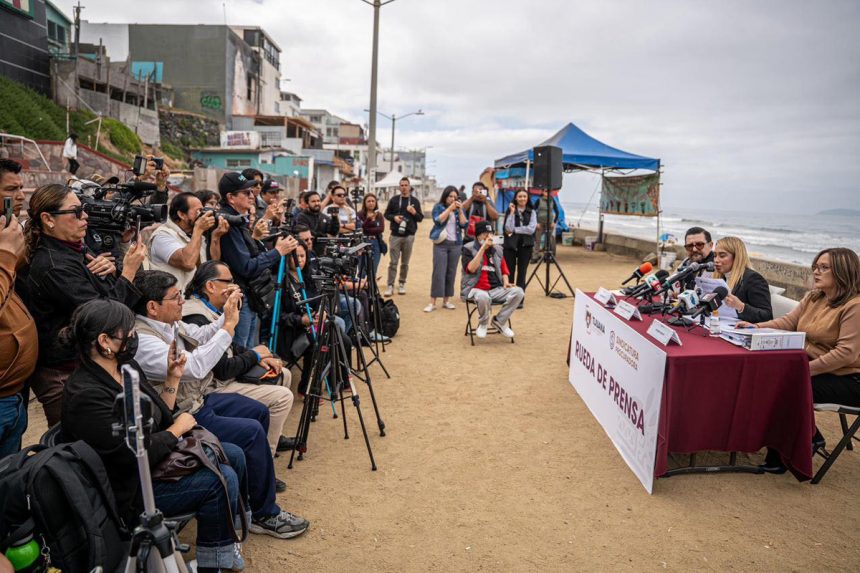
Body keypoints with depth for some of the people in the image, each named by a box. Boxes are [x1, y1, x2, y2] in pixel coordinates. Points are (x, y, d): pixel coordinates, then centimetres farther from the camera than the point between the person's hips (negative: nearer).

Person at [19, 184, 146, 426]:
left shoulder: (74, 250, 7)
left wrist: (110, 270, -8)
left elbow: (100, 289, 14)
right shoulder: (53, 267, -22)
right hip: (65, 376, -9)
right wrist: (128, 271, -19)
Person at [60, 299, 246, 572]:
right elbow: (135, 456, -27)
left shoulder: (127, 366, 1)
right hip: (129, 490, -10)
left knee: (234, 455, 7)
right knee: (222, 480, -18)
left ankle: (227, 534, 22)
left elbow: (160, 416, 11)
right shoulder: (87, 396, -27)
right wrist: (178, 428, -14)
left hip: (154, 457, 10)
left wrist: (173, 378, -1)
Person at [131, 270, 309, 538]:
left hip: (198, 397, 10)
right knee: (252, 431, -18)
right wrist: (228, 327, -29)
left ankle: (255, 476, 32)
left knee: (259, 412, 13)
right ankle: (263, 515, -3)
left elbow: (199, 337, 17)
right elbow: (193, 367, -35)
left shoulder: (168, 322, 1)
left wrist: (226, 318, -2)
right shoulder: (141, 340, -27)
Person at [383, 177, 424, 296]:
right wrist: (394, 217, -10)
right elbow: (386, 214, 10)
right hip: (395, 235, -1)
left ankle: (402, 284, 17)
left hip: (409, 236, 1)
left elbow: (420, 218, 9)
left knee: (405, 262, 6)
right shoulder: (394, 200, 6)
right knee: (393, 262, -3)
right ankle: (390, 285, 0)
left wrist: (414, 212, -11)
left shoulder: (415, 201, 8)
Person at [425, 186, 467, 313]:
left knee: (451, 273, 5)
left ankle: (446, 301, 13)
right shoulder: (438, 207, 2)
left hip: (456, 244, 4)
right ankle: (432, 302, -6)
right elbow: (438, 220, -15)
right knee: (438, 273, -8)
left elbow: (464, 225, 0)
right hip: (441, 244, -4)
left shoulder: (459, 209, 10)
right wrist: (449, 208, -15)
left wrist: (460, 210, -9)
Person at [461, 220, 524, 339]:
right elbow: (471, 269, -19)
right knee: (483, 297, -40)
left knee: (518, 292, -19)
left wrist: (506, 282, -1)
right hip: (475, 289, -5)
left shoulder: (497, 250, 14)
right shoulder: (468, 249, -2)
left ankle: (499, 321, -1)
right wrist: (483, 248, -20)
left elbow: (504, 270, 21)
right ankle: (483, 323, -7)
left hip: (496, 289, 5)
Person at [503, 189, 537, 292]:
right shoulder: (510, 211, 2)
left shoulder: (532, 213, 6)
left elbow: (531, 229, -9)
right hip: (511, 245, -1)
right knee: (509, 272, 3)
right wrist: (512, 212, -13)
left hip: (525, 246, 1)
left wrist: (514, 230, -10)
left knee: (522, 273, 2)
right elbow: (508, 228, -11)